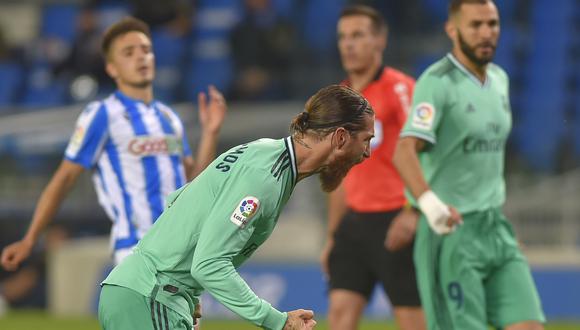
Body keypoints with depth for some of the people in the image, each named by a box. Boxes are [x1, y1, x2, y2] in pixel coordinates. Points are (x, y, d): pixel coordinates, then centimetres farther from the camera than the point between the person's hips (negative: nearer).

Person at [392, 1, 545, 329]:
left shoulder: (500, 79, 11)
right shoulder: (437, 81, -14)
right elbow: (405, 151, -28)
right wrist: (429, 201, -43)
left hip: (496, 228, 7)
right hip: (451, 230, -7)